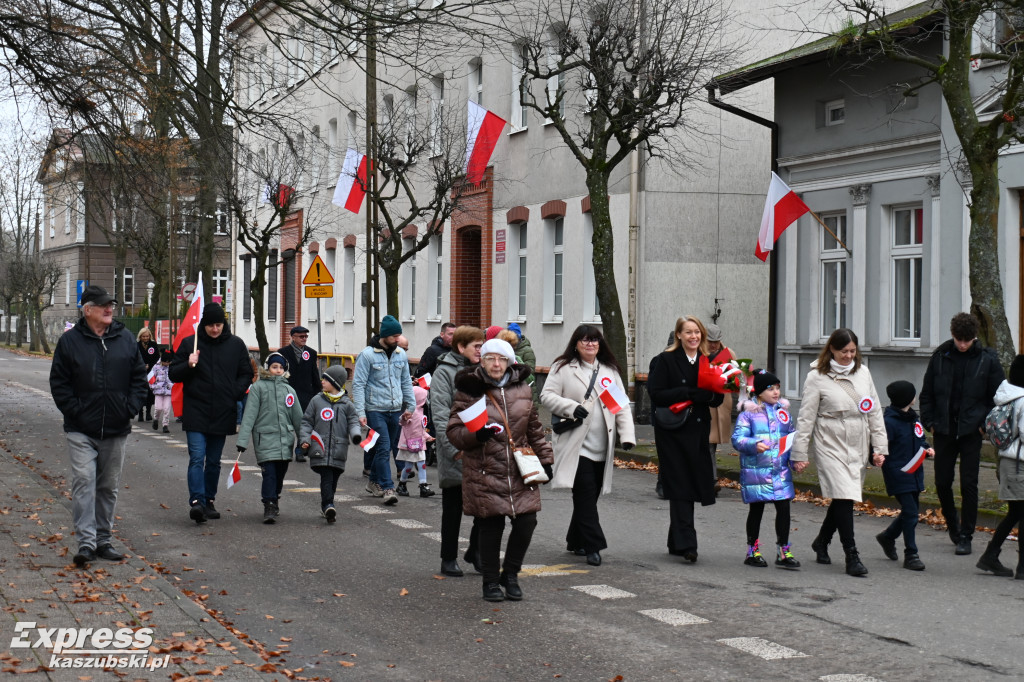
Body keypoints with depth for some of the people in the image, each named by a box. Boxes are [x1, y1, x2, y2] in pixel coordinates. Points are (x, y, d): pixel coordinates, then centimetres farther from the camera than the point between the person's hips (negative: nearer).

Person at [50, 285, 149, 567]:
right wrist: (74, 411, -10)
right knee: (84, 482, -12)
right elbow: (59, 383, 1)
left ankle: (103, 540, 20)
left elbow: (139, 378, 10)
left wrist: (131, 408, -2)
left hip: (116, 429, 3)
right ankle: (86, 541, -11)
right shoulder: (70, 341, -1)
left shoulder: (125, 339, 6)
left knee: (109, 487, 10)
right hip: (81, 431, -3)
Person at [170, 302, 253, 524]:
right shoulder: (190, 343, 1)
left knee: (214, 461, 12)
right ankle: (196, 502, -19)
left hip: (223, 413, 2)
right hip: (196, 412, -2)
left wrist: (236, 392, -2)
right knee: (197, 458, -13)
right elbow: (173, 374, 4)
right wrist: (188, 365, -15)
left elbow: (246, 374, 14)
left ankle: (209, 501, 22)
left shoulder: (236, 345, 5)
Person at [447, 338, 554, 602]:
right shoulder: (469, 391, -3)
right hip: (485, 472, -4)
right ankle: (491, 581, 17)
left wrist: (545, 459, 15)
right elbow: (454, 431, -4)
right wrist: (476, 435, -23)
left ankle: (510, 574, 20)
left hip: (520, 471, 4)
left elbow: (535, 429, 19)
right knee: (491, 526, 0)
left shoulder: (522, 390, 10)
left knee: (526, 522, -1)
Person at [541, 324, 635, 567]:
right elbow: (547, 396, -4)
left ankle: (576, 541, 24)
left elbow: (622, 404, 12)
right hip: (576, 445, -5)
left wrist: (627, 435, -1)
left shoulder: (610, 371, 15)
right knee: (586, 494, -12)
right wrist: (571, 408, -19)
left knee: (590, 496, 9)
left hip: (602, 447, 5)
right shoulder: (563, 368, 2)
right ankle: (593, 546, -9)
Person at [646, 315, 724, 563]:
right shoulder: (665, 361, -3)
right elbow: (656, 394, -13)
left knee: (691, 487, 9)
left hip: (698, 432, 5)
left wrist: (705, 395, -14)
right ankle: (686, 543, -11)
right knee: (680, 487, -7)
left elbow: (717, 398, 9)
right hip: (673, 432, -5)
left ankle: (676, 542, 20)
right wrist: (689, 393, -19)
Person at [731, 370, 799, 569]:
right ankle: (753, 551, 19)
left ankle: (783, 551, 9)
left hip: (781, 470, 4)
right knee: (757, 508, 6)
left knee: (784, 508, 0)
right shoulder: (748, 413, -4)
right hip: (756, 469, -4)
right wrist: (754, 445, -28)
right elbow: (737, 439, -12)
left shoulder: (783, 412, 11)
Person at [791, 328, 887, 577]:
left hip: (858, 447, 5)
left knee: (843, 497, 11)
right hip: (831, 446, -5)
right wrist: (799, 454, -6)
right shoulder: (817, 377, -5)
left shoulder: (863, 372, 8)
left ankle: (821, 541, 33)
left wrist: (880, 447, 7)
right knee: (844, 497, -12)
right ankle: (852, 556, -7)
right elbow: (806, 417, -4)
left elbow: (874, 411, 11)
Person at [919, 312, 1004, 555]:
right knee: (942, 482, 8)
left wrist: (986, 424, -6)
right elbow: (927, 392, 9)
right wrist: (929, 422, 2)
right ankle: (952, 524, 31)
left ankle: (965, 535, 7)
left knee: (968, 484, -2)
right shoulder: (941, 356, 2)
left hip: (972, 432, -2)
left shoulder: (988, 359, -3)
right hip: (944, 430, 2)